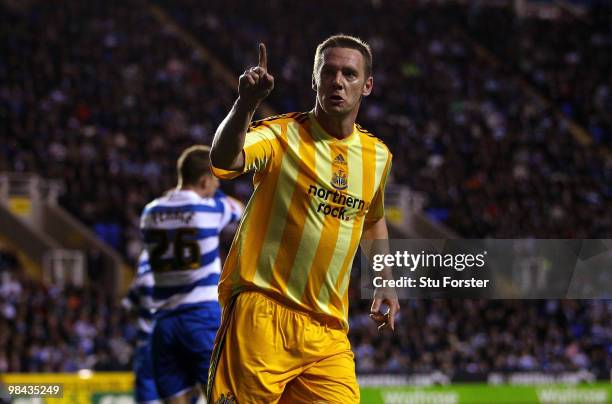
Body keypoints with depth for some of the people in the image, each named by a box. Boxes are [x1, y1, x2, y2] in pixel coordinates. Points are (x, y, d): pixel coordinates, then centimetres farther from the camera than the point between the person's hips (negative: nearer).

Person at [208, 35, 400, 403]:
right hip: (261, 314, -5)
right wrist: (246, 103, -41)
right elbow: (223, 161, -27)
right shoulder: (281, 135, -5)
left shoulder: (378, 155, 12)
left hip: (328, 328, 5)